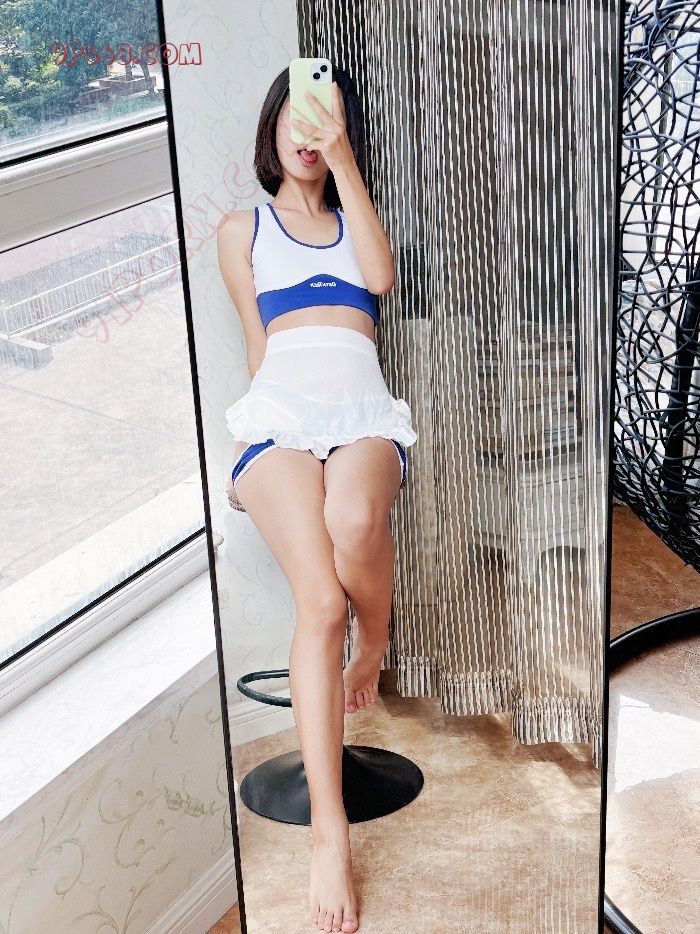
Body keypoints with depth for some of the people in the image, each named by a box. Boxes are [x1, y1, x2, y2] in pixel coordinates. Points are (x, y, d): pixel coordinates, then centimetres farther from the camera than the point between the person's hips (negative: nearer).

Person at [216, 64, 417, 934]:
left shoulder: (351, 218, 27)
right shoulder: (241, 229, 23)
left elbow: (381, 276, 3)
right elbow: (257, 343, 14)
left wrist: (342, 161, 1)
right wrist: (271, 420, -1)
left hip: (363, 407, 1)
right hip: (281, 411, -1)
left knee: (355, 522, -38)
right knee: (319, 602, -27)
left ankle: (371, 651, -3)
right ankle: (329, 834, -26)